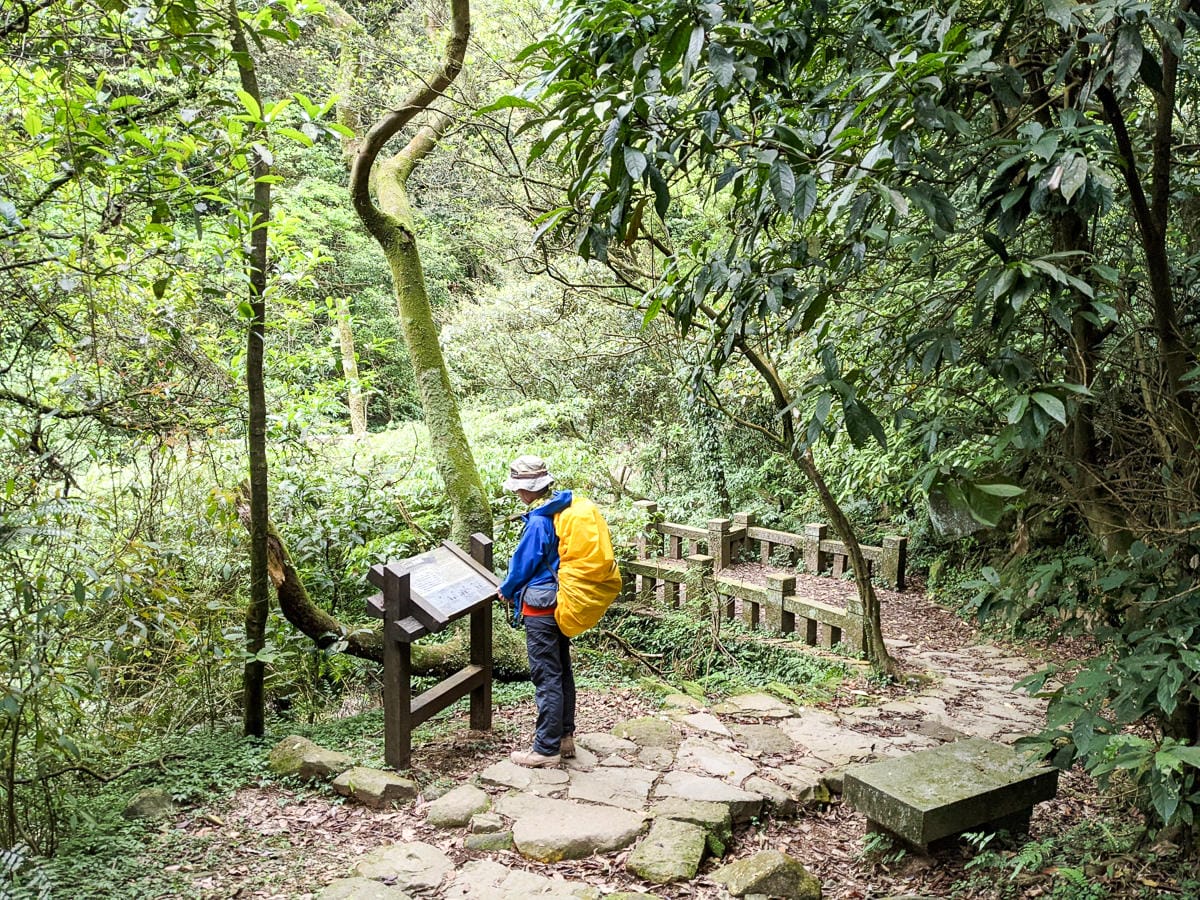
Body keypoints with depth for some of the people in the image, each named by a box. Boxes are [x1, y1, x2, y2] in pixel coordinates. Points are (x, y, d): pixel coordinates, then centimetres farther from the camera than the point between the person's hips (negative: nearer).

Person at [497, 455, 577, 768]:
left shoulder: (538, 522, -21)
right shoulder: (563, 510, 5)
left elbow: (524, 563, -14)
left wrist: (507, 590, 6)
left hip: (542, 607, -9)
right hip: (562, 600, 9)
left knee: (546, 677, -2)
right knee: (562, 671, 17)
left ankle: (547, 749, 5)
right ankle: (564, 736, 28)